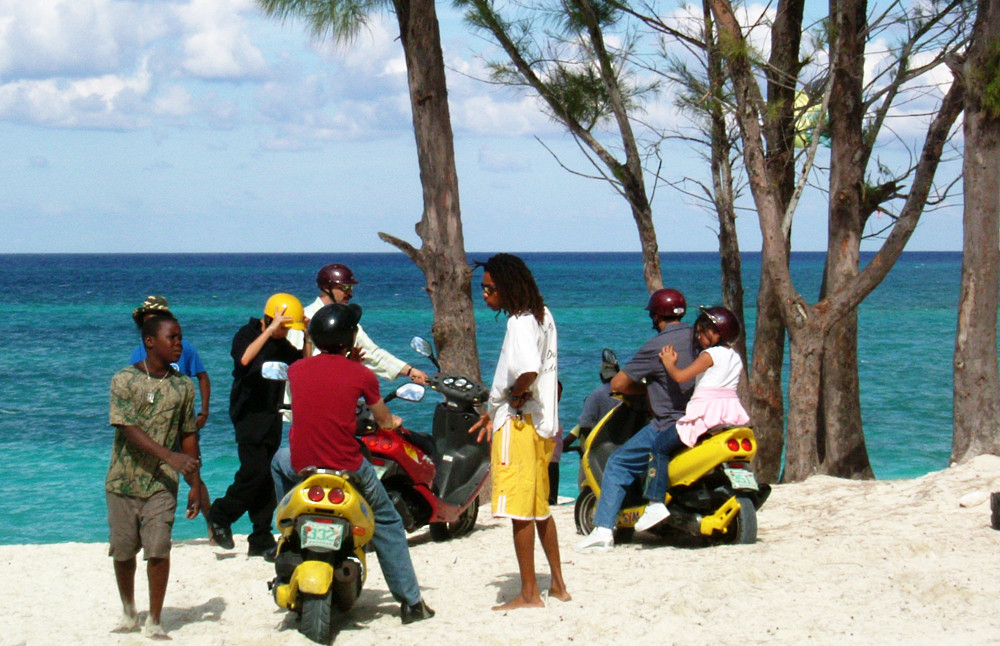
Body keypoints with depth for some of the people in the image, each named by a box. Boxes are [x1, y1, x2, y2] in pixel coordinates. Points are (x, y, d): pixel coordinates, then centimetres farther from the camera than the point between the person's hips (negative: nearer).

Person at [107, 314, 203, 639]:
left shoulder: (183, 385, 4)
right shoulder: (125, 380, -6)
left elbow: (188, 435, 10)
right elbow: (130, 429, -16)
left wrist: (195, 484, 8)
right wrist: (170, 456, -27)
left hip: (161, 483, 1)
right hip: (123, 481, -1)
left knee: (158, 550, -9)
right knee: (123, 552, 8)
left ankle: (154, 621, 3)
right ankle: (128, 613, 29)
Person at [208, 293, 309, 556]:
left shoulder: (281, 344, 13)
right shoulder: (247, 334, -7)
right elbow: (244, 358, -28)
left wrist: (308, 337, 2)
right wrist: (270, 330, -28)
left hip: (272, 415, 7)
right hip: (249, 414, -7)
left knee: (267, 478, 5)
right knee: (255, 471, -18)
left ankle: (261, 540, 9)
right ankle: (220, 517, 2)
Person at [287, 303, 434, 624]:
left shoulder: (296, 370, 2)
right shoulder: (361, 375, -5)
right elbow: (385, 422, 9)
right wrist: (393, 422, 34)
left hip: (302, 466, 3)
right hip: (348, 469, -3)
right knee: (387, 523, 17)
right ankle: (411, 601, 13)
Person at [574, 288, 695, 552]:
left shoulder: (657, 346, -11)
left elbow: (617, 384, -9)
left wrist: (643, 389, 12)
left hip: (670, 426, -7)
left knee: (617, 464, 4)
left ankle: (603, 529, -6)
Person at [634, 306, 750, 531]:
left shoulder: (710, 355, -7)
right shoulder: (736, 358, 16)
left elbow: (680, 377, -14)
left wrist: (669, 363, 5)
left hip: (706, 414, -9)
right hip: (732, 414, 9)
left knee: (659, 446, -4)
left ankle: (656, 502, -17)